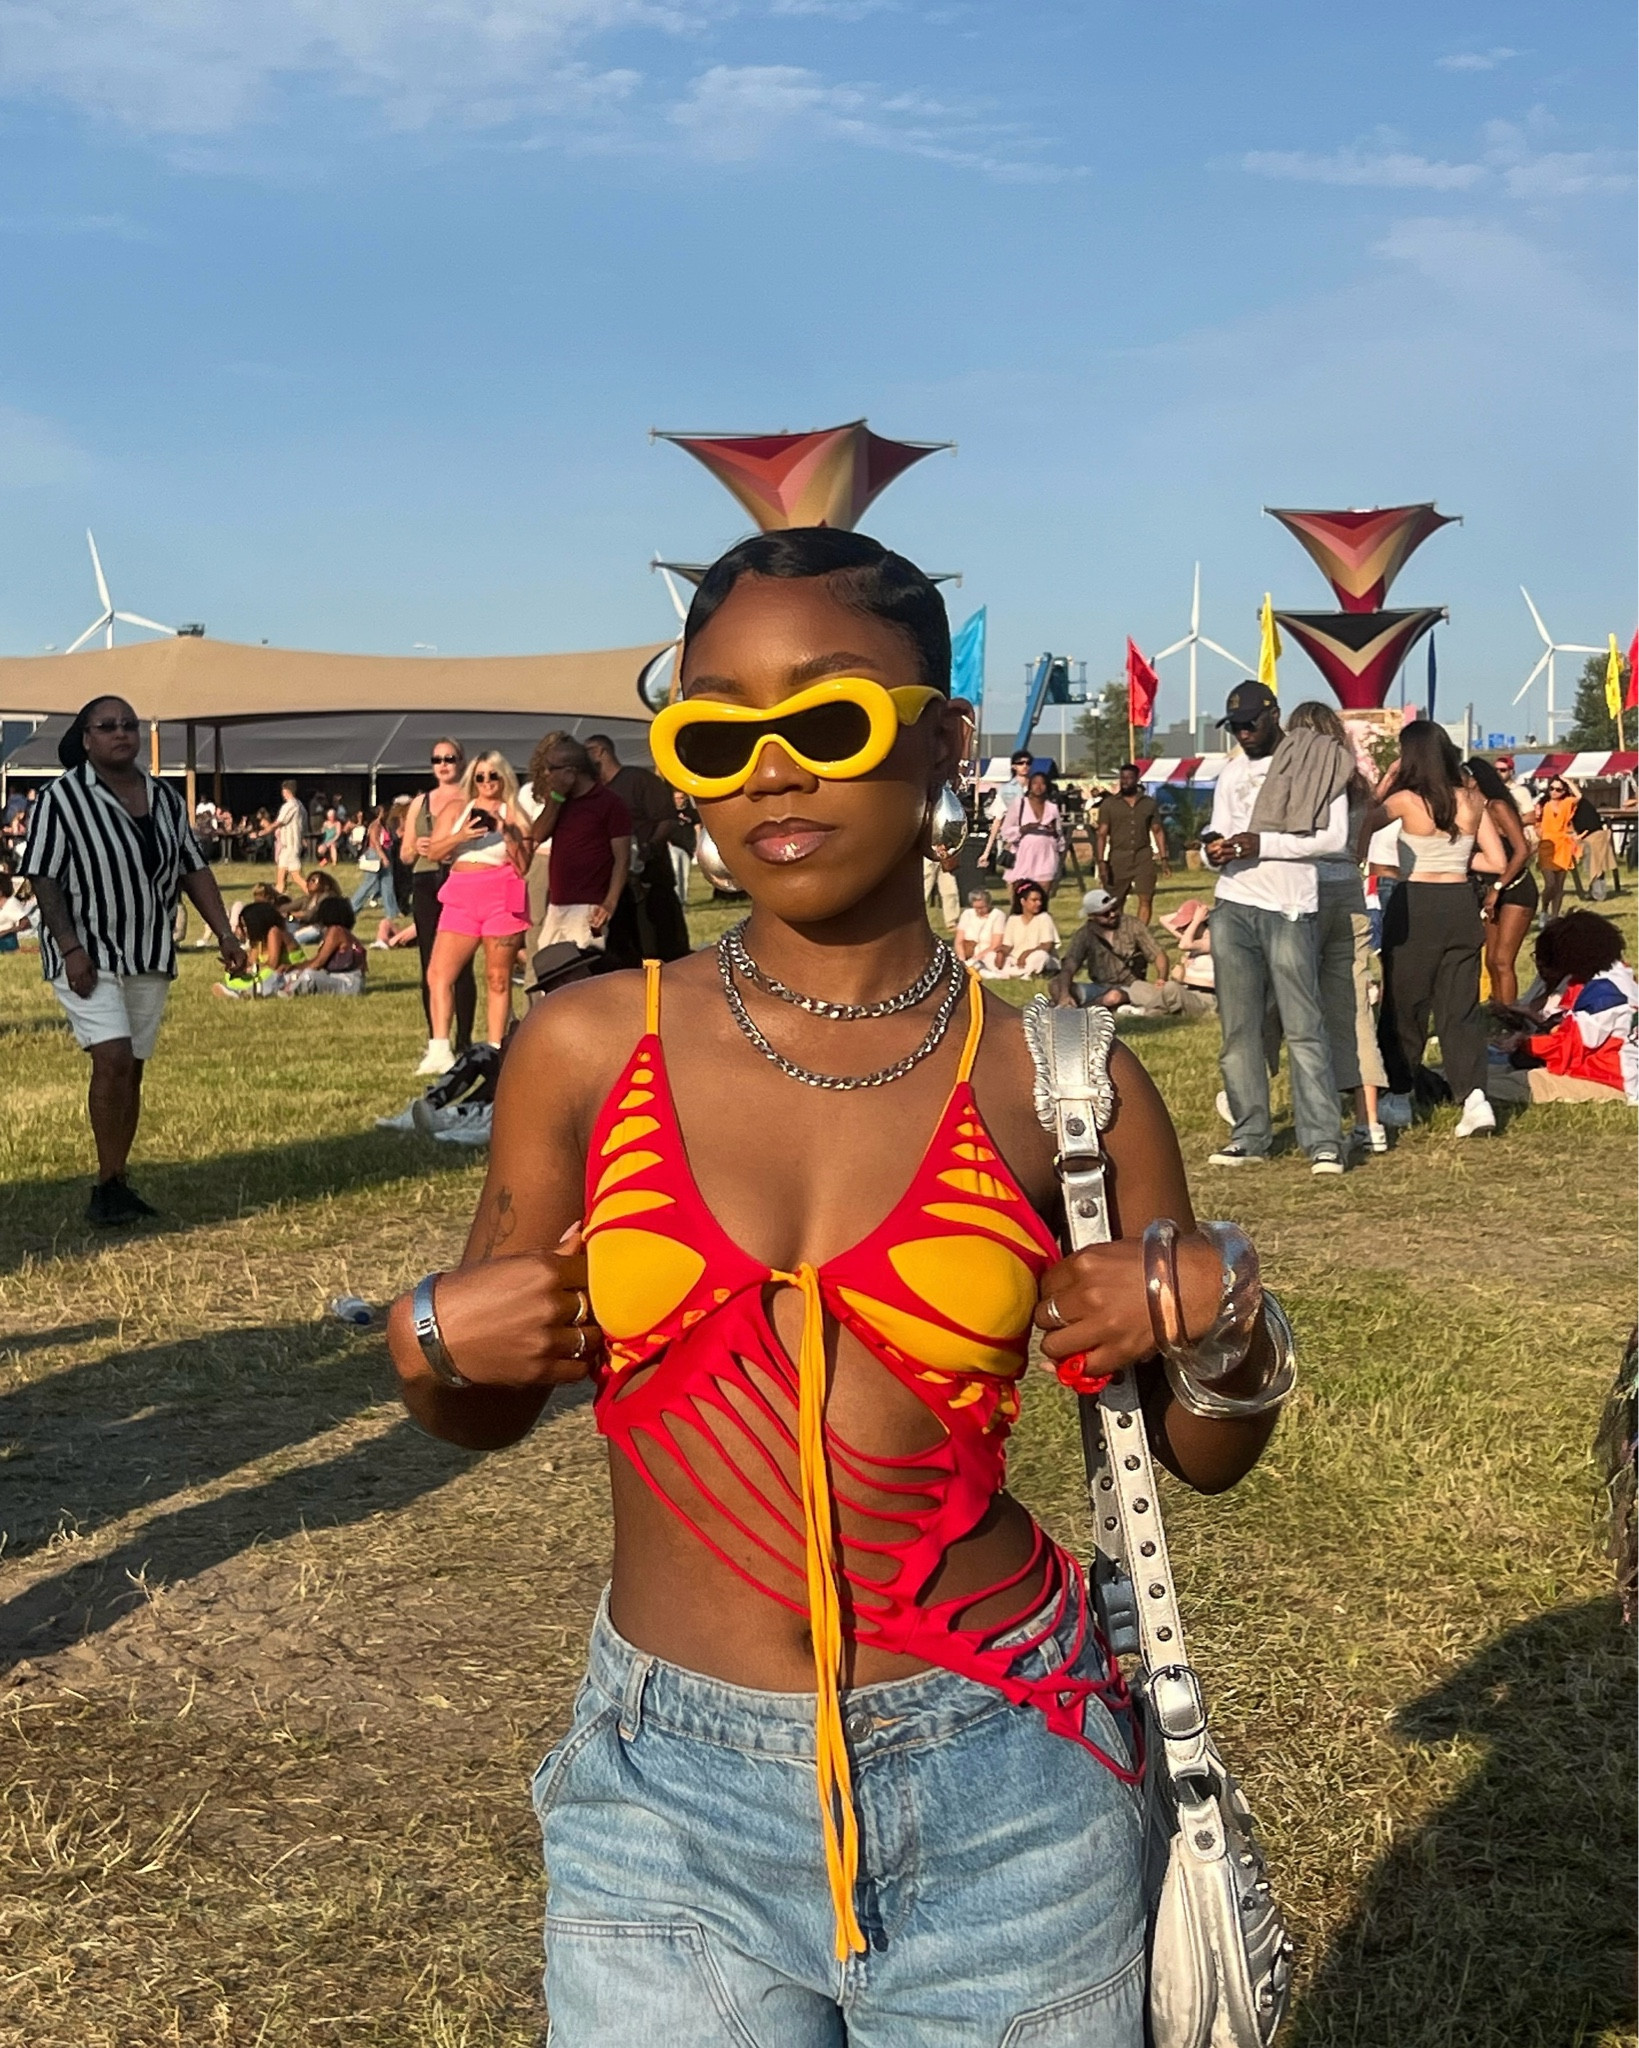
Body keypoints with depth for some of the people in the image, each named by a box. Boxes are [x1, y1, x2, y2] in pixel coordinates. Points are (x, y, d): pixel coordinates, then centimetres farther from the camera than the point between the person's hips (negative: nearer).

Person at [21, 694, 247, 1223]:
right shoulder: (62, 798, -8)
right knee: (113, 1060, -18)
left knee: (132, 1069, 8)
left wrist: (224, 933, 4)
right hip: (87, 957, -6)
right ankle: (108, 1185, -10)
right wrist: (70, 947, -19)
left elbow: (193, 870, 12)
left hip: (150, 958, 6)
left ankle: (115, 1186, 18)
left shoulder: (165, 799, 9)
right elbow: (43, 878, -10)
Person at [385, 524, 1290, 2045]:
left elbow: (1202, 1459, 6)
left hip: (1001, 1807, 0)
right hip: (665, 1804, 1)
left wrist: (1223, 1328, -13)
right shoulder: (588, 1050, -4)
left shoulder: (1056, 1084, -6)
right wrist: (431, 1343, -11)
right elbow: (485, 1414, 9)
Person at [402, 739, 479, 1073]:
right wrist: (417, 848, -4)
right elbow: (404, 854, 18)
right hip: (426, 885, 4)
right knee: (429, 964, 4)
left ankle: (463, 1042, -4)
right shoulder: (419, 803, 17)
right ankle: (434, 1042, 10)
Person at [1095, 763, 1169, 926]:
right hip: (1118, 858, -1)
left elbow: (1158, 831, 12)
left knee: (1146, 899, -11)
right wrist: (1101, 862, -10)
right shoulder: (1109, 804, 4)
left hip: (1144, 857, 1)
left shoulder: (1149, 803, 10)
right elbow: (1102, 834, 0)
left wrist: (1163, 858, 4)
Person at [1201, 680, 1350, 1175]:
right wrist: (1214, 849, -6)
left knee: (1304, 1028, -8)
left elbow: (1335, 838, -8)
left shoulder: (1316, 764, -1)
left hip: (1290, 910, -6)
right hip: (1232, 906, 6)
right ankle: (1249, 1134, 10)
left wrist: (1263, 844, -16)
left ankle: (1323, 1140, -8)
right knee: (1238, 1028, 5)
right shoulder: (1232, 772, 17)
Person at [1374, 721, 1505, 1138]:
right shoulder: (1472, 799, 3)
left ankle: (1399, 1098, 22)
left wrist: (1390, 775, 11)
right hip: (1461, 905, 4)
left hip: (1416, 906, -4)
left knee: (1404, 1006, 11)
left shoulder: (1406, 801, -9)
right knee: (1461, 1007, 6)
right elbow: (1498, 862, 5)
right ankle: (1474, 1097, -10)